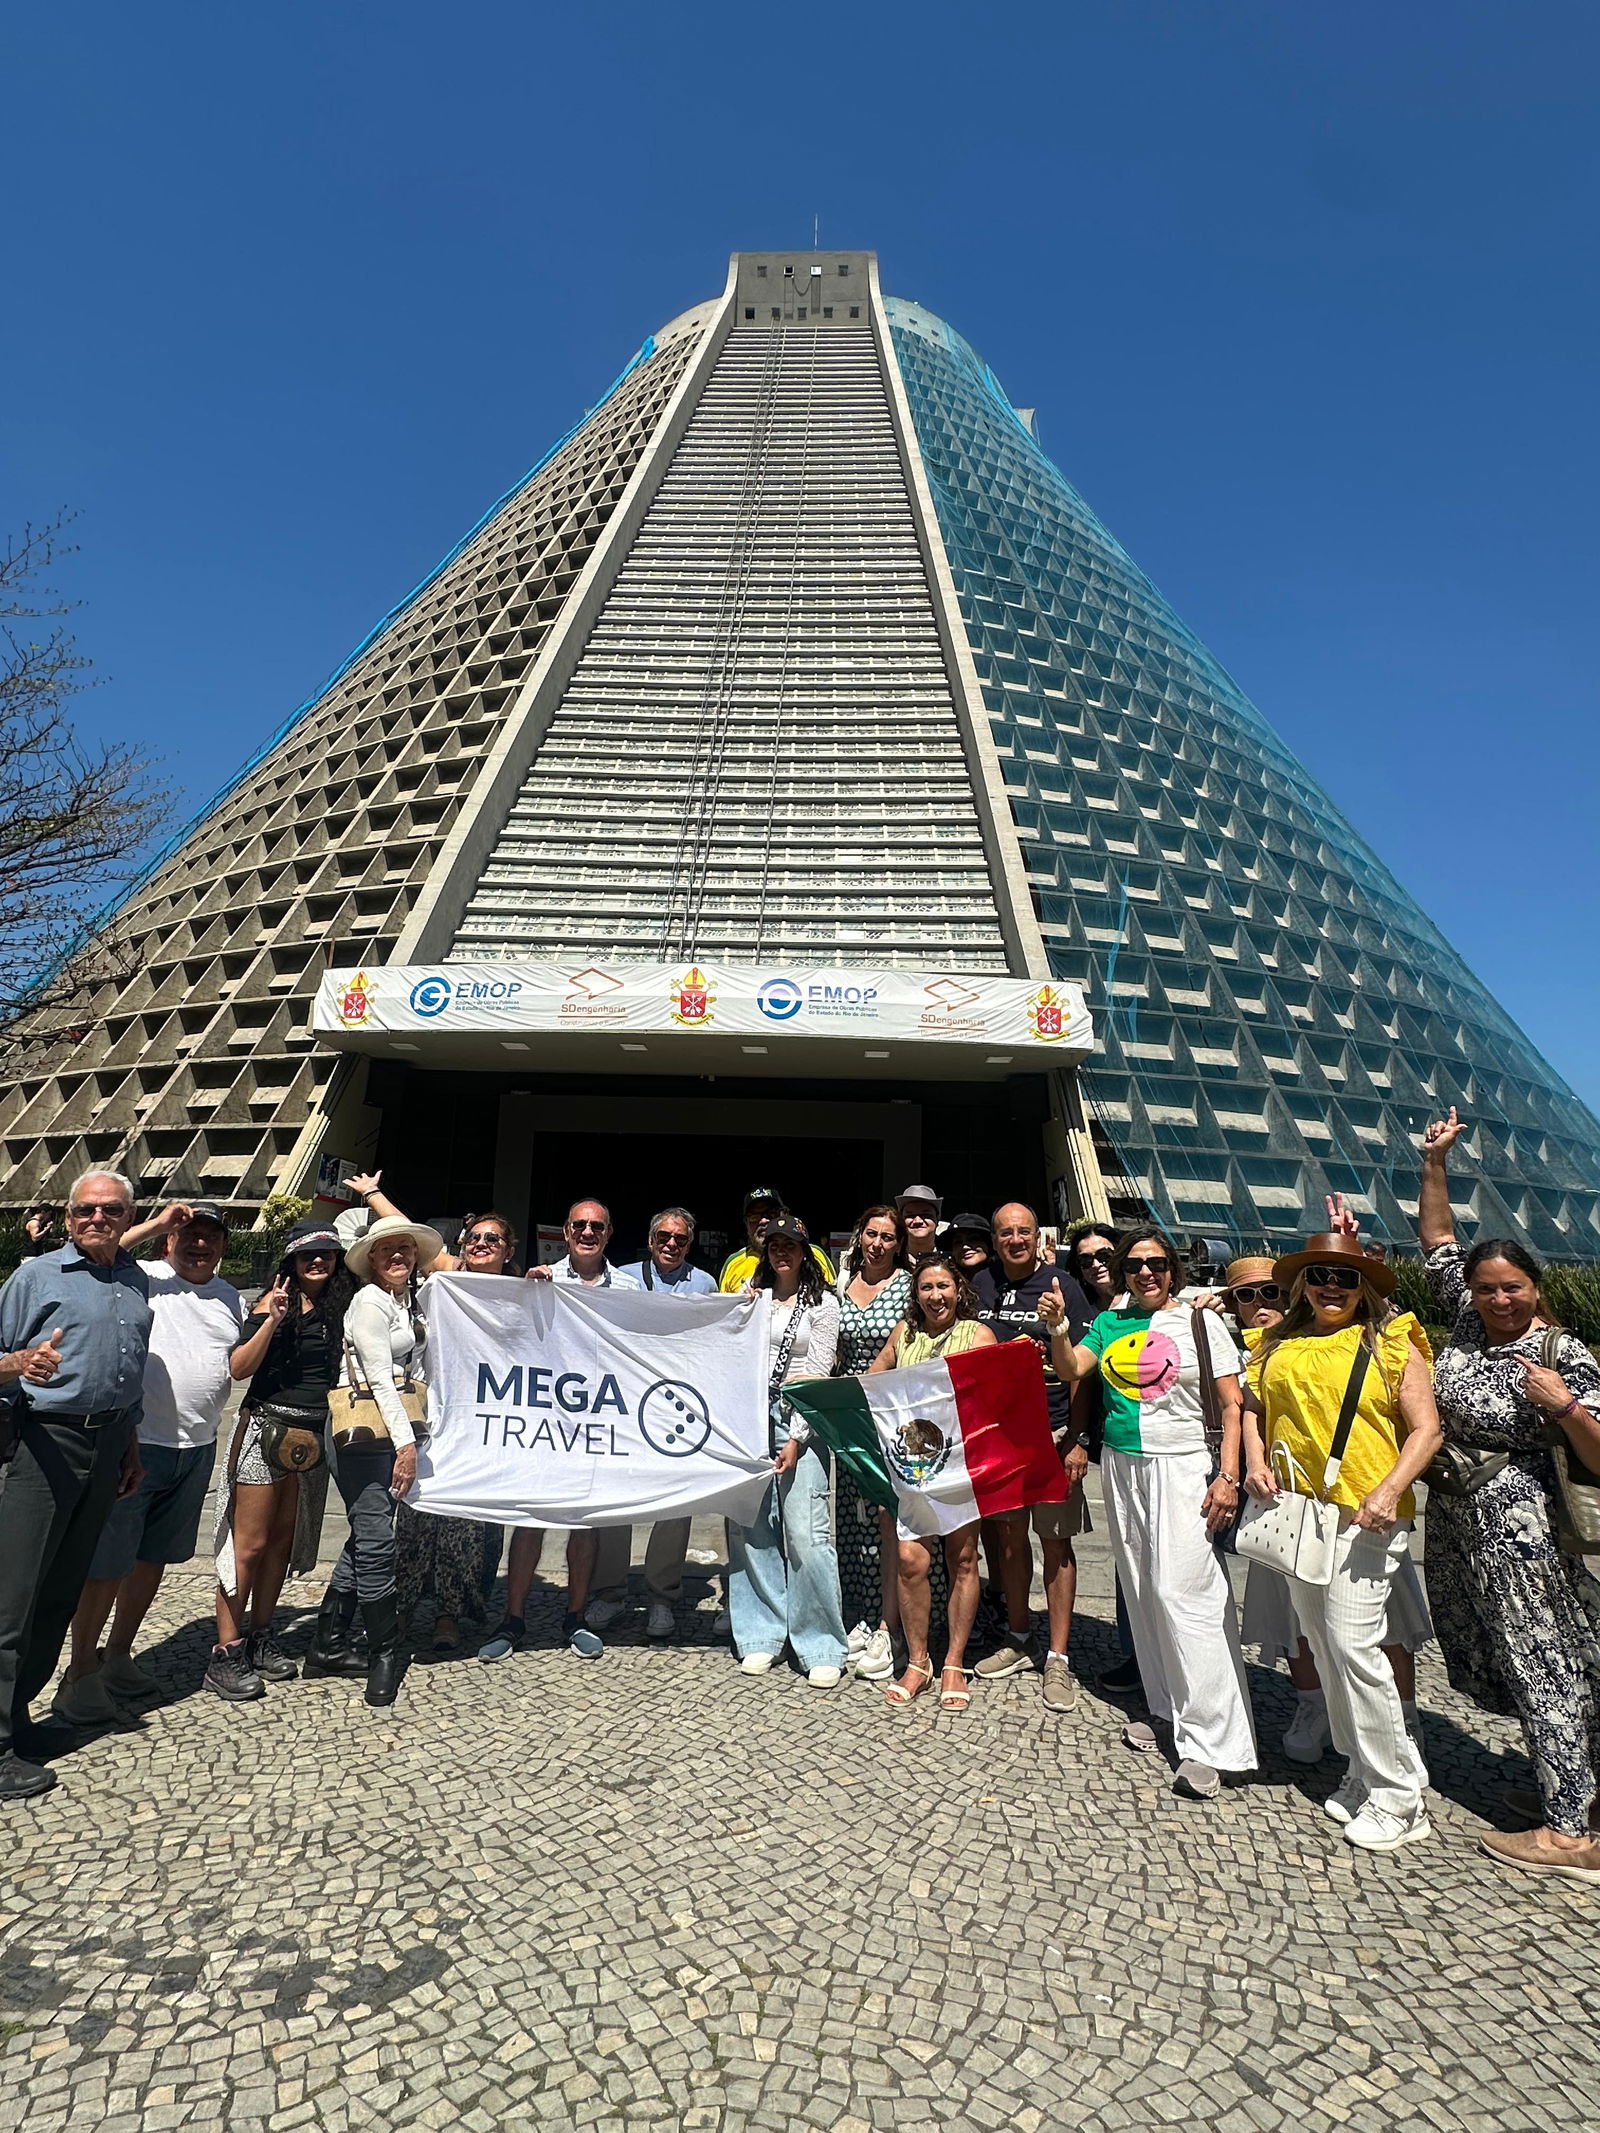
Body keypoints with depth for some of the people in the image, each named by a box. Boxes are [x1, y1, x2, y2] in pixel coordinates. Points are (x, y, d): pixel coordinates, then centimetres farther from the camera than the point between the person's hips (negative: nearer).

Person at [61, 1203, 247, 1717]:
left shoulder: (231, 1298, 11)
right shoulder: (142, 1279, -8)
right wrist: (156, 1226, -27)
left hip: (196, 1450, 6)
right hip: (135, 1442, -6)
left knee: (154, 1557, 17)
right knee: (106, 1563, 2)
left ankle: (118, 1657, 33)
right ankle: (82, 1673, 19)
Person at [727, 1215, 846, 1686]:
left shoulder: (823, 1304, 5)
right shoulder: (751, 1297, 14)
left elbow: (818, 1375, -1)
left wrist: (796, 1439, -9)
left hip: (798, 1418, -3)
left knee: (806, 1533, -9)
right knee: (749, 1528, 3)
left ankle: (822, 1648, 3)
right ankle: (762, 1637, 17)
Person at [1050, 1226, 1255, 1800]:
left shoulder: (1200, 1322, -2)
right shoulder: (1110, 1323, 9)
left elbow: (1232, 1408, -3)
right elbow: (1070, 1369, 0)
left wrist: (1228, 1477, -11)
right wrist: (1057, 1327, -17)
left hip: (1181, 1466, -5)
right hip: (1122, 1467, 5)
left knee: (1183, 1591, -10)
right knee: (1141, 1592, 11)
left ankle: (1209, 1740, -2)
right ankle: (1163, 1707, 26)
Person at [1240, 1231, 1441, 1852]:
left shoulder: (1391, 1342, -2)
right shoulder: (1277, 1345, 9)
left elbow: (1426, 1429, -5)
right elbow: (1253, 1407, 15)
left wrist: (1389, 1491, -16)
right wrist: (1256, 1460, -3)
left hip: (1363, 1516, -5)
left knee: (1354, 1644, -7)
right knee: (1324, 1647, 13)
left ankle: (1399, 1795, 10)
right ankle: (1366, 1773, 29)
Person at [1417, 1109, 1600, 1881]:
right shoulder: (1465, 1319, -1)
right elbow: (1437, 1239, 5)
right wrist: (1435, 1162, -1)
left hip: (1519, 1529, -6)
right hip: (1456, 1523, 6)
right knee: (1502, 1662, 16)